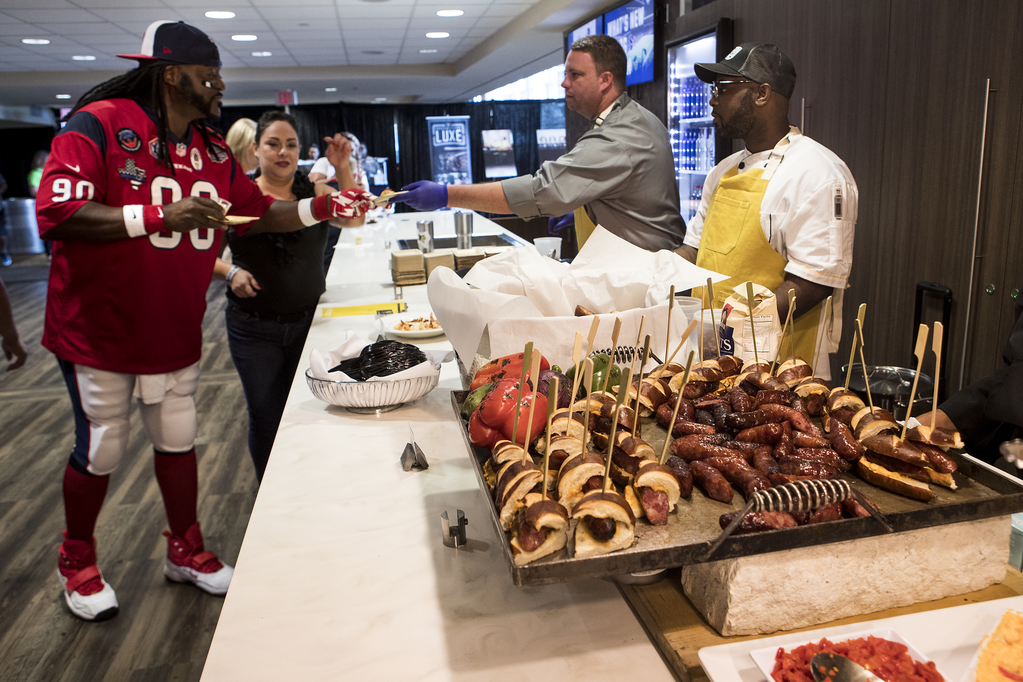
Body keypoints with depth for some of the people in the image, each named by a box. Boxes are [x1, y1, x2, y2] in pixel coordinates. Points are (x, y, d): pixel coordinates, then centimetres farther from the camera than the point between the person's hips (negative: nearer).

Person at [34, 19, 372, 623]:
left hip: (176, 332, 6)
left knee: (178, 442, 14)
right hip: (98, 330, -5)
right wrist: (162, 217, -33)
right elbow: (55, 216, -25)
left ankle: (185, 550, 33)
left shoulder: (214, 151, 6)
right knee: (101, 450, 7)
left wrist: (323, 208, -7)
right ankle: (77, 561, 33)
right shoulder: (99, 126, -16)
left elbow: (258, 212, 8)